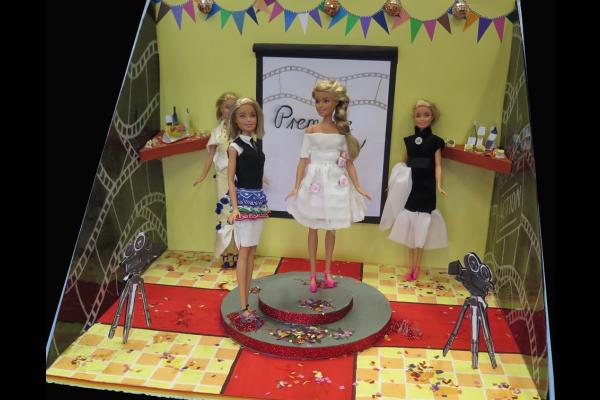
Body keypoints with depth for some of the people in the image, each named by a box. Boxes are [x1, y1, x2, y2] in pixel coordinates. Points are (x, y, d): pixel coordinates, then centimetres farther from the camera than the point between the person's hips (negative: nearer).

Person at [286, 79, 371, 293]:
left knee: (331, 229, 13)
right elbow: (304, 160, -5)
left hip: (335, 183, 2)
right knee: (313, 228, 9)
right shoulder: (311, 130, -4)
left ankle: (327, 272, 29)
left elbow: (348, 162, 2)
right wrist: (297, 187, -11)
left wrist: (357, 187, -3)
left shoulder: (342, 131, 0)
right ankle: (313, 274, 21)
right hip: (315, 182, -1)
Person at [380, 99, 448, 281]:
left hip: (426, 188, -3)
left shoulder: (435, 141, -2)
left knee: (421, 229, 3)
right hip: (410, 188, 4)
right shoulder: (409, 140, 8)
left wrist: (438, 186, -18)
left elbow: (437, 165, -6)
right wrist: (396, 181, 13)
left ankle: (417, 267, 15)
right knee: (410, 228, 8)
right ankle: (411, 267, 18)